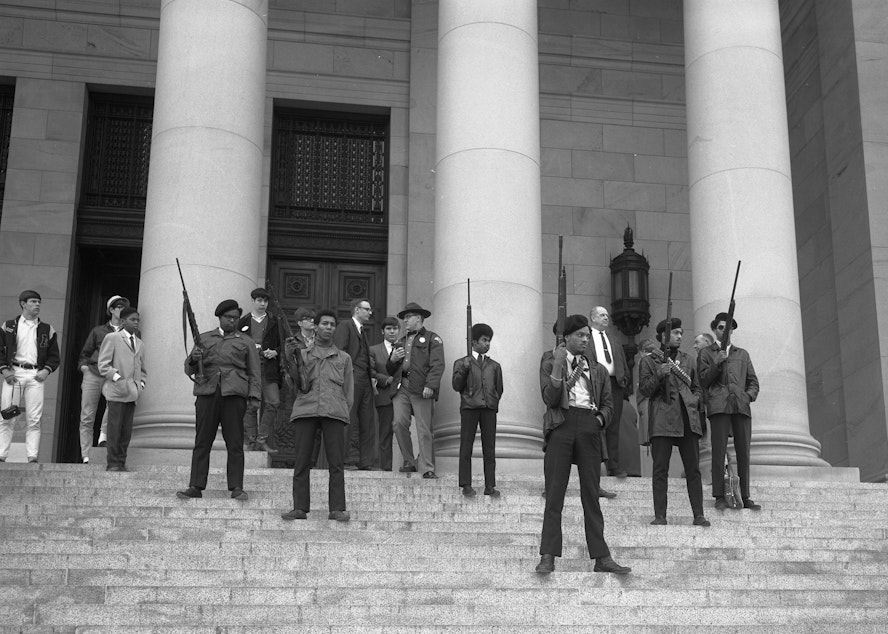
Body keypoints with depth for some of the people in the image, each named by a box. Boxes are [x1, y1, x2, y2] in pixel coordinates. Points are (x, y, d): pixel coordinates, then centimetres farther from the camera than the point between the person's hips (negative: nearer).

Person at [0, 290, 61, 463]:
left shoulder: (47, 329, 13)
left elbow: (54, 355, 14)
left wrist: (46, 370, -2)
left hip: (36, 375, 1)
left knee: (34, 419, -4)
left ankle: (32, 456, -4)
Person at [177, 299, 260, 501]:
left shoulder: (245, 342, 15)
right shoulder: (204, 339, 19)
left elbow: (254, 372, 11)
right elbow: (189, 369, 17)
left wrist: (254, 396, -2)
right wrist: (194, 359, -6)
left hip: (234, 394, -1)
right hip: (207, 393, 1)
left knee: (235, 443, -3)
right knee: (202, 442, -1)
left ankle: (236, 488, 0)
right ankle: (195, 487, 2)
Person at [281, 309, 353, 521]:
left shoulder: (344, 358, 22)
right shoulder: (303, 354, 19)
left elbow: (348, 391, 20)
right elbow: (301, 386, 6)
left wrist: (344, 412, 6)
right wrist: (294, 358, -4)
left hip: (334, 412, 0)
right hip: (305, 409, 0)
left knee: (336, 462, -6)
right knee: (302, 461, -4)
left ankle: (337, 509, -6)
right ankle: (300, 508, 0)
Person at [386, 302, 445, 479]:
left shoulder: (432, 339, 7)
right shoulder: (401, 341, 26)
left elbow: (437, 365, -6)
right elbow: (390, 371, 28)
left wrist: (430, 386, -19)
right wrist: (393, 360, 6)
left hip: (421, 389, -5)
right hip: (402, 388, 5)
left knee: (424, 430, -7)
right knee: (399, 422, -10)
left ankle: (427, 469, -3)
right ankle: (409, 462, 4)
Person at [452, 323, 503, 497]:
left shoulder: (494, 366, 17)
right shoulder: (461, 363, 8)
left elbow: (499, 389, 22)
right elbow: (456, 386, 1)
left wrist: (494, 402, 10)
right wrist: (464, 370, -11)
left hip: (489, 408, 2)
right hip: (469, 407, -2)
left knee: (489, 448, 1)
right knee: (466, 447, -2)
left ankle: (490, 486, 4)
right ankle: (466, 485, 4)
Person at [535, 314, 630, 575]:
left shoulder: (597, 369, 18)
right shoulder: (550, 361, 8)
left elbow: (608, 403, 20)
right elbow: (550, 399, -4)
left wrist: (600, 419, 1)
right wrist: (557, 366, -14)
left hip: (589, 427, 3)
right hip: (561, 424, -3)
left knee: (591, 494, 5)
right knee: (554, 493, -3)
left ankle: (601, 557, 5)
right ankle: (548, 556, -2)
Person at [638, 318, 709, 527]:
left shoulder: (688, 361, 21)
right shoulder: (649, 361, 9)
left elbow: (697, 388, 27)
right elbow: (644, 390, 3)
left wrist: (694, 401, 6)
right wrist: (659, 375, -13)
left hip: (688, 418, 3)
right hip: (662, 420, -3)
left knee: (693, 468, 1)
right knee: (660, 468, -4)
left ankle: (698, 515, 3)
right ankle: (660, 515, 0)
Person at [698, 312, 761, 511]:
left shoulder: (742, 354, 25)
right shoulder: (706, 353, 16)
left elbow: (753, 382, 23)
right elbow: (703, 381, 7)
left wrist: (749, 395, 3)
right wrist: (717, 364, -6)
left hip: (741, 406, 3)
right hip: (719, 406, -3)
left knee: (744, 453, -2)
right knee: (719, 451, -9)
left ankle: (745, 497, 2)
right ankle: (719, 497, -8)